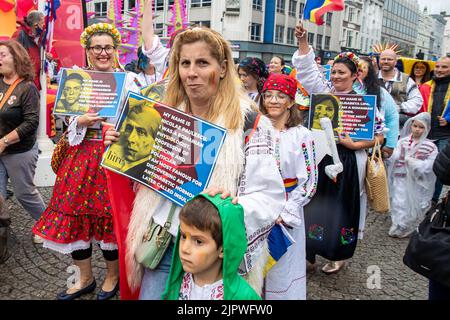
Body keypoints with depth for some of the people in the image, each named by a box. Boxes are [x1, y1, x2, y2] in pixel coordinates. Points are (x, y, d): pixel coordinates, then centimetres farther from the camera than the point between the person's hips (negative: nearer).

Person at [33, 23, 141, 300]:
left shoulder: (128, 79, 0)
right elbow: (66, 118, 8)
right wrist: (81, 121, -12)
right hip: (82, 154, 3)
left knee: (110, 213, 3)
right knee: (74, 212, 6)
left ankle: (113, 276, 27)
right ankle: (85, 278, 26)